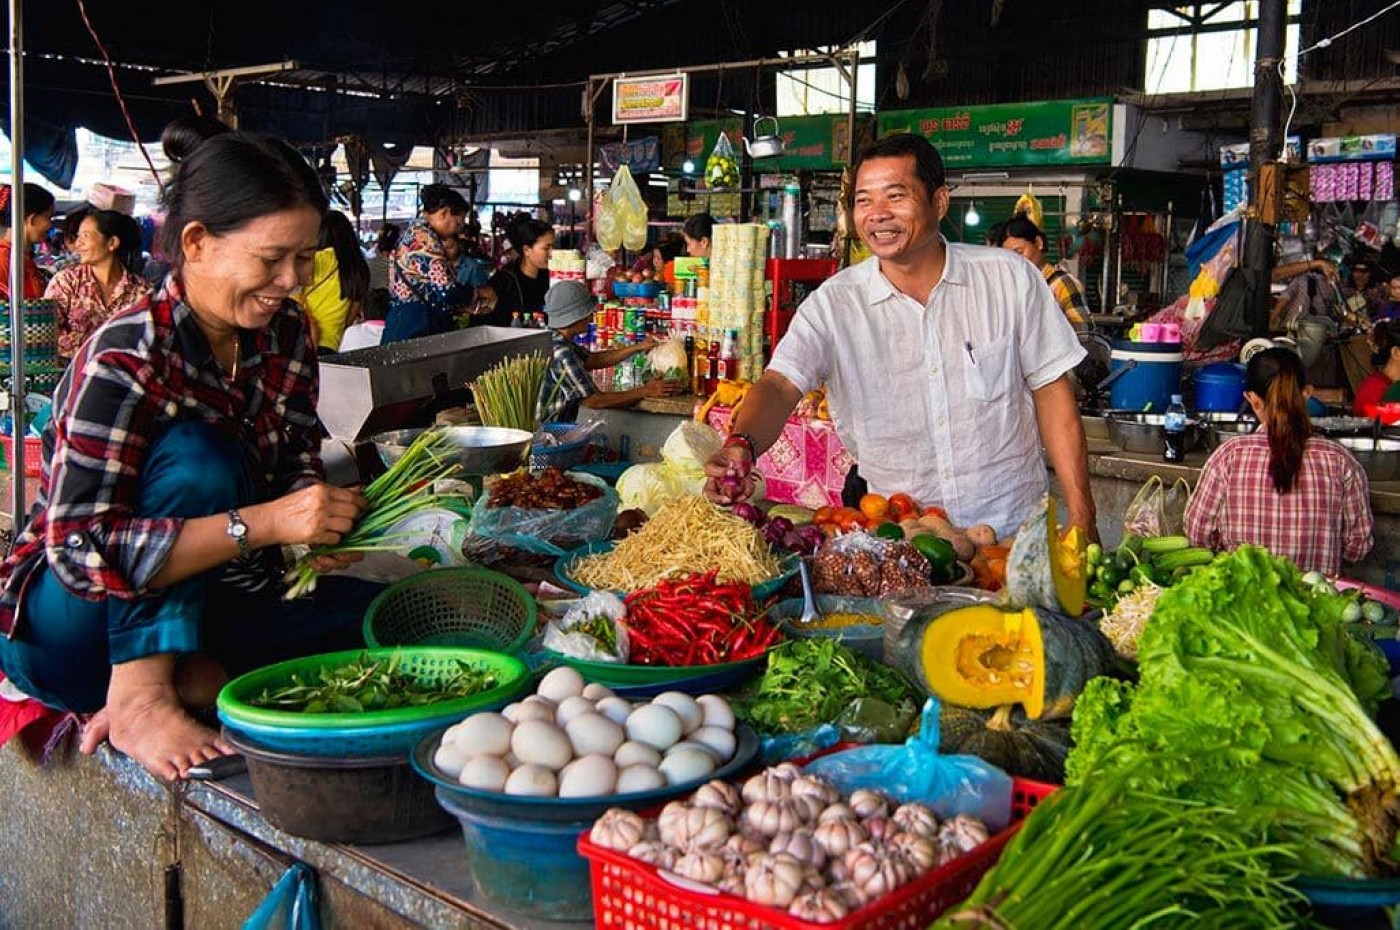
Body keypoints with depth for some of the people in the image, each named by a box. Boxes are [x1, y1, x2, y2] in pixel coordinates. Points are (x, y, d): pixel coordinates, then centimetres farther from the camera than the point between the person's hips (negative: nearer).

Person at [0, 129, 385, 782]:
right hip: (68, 625, -6)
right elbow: (81, 551, -30)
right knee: (195, 454, -31)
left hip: (202, 602, 6)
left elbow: (299, 461, 5)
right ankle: (139, 697, -26)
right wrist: (261, 523, -36)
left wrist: (315, 520, -19)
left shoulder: (287, 336, -4)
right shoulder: (124, 357, -24)